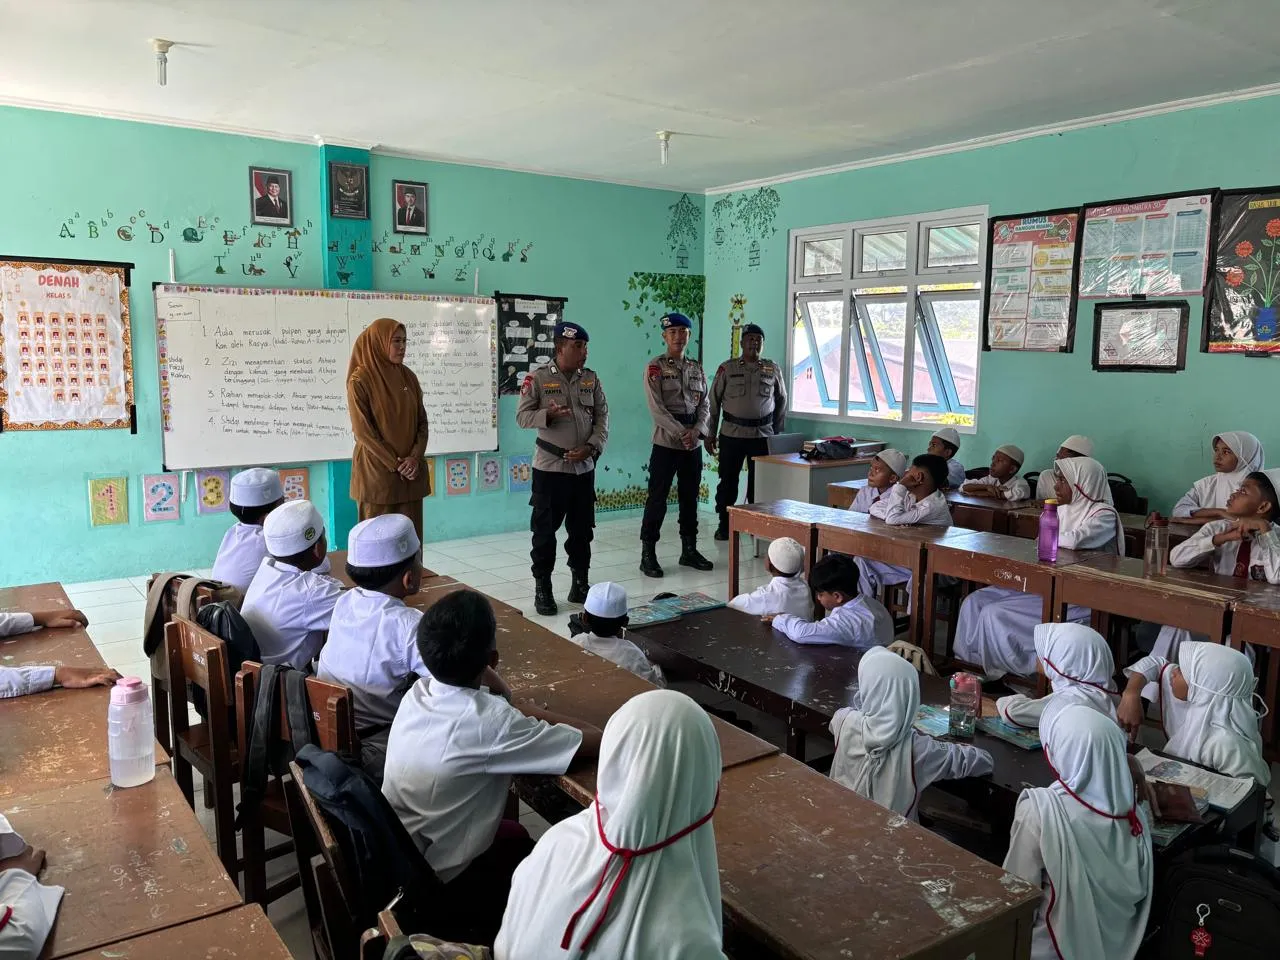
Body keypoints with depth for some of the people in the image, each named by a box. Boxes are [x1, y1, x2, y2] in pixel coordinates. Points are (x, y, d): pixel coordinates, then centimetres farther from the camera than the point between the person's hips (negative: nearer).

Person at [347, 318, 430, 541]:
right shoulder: (360, 380, -8)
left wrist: (415, 458, -8)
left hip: (411, 470, 5)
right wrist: (395, 464, -12)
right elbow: (362, 430, -11)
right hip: (377, 472, -5)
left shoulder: (408, 376, 8)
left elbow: (422, 421, 7)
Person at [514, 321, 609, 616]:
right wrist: (548, 414, -25)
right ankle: (542, 589, 12)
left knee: (582, 528, 11)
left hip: (584, 467, 4)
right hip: (550, 467, -4)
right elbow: (522, 416, -6)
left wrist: (591, 447, -10)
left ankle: (580, 584, 24)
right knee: (545, 529, 1)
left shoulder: (592, 379, 7)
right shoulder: (538, 378, -4)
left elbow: (602, 417, 4)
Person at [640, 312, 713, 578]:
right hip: (666, 442, -5)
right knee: (657, 499, -3)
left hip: (693, 443, 5)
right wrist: (681, 433, -18)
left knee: (690, 498, 11)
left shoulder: (697, 369, 12)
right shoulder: (655, 367, -4)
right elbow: (656, 408, -13)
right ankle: (648, 554, 3)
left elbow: (705, 404, 8)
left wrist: (696, 430, -11)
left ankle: (689, 550, 21)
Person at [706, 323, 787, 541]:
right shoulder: (727, 368, 1)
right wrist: (710, 434, 0)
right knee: (727, 480, 3)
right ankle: (724, 525, 14)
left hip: (763, 435, 1)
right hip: (731, 434, -1)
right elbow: (714, 401, 3)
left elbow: (781, 402, 13)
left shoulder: (773, 370, 7)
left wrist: (778, 434, 10)